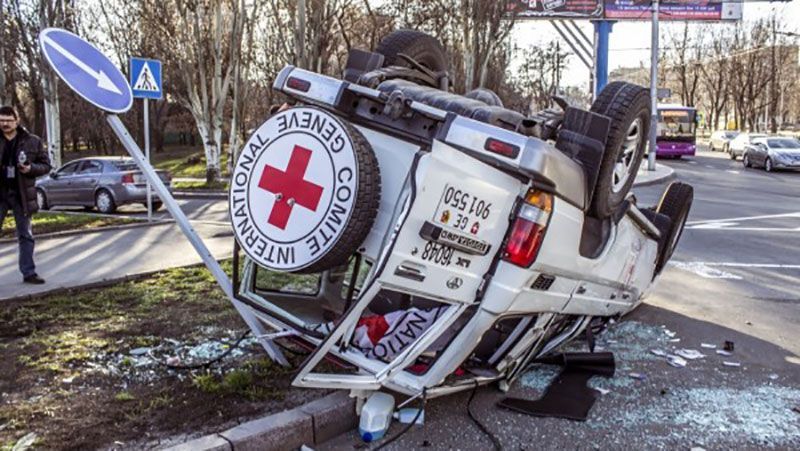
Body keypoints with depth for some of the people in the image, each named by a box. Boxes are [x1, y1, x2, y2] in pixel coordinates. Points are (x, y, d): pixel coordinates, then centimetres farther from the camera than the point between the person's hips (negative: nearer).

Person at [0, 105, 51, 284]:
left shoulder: (32, 141, 1)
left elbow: (46, 165, 5)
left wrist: (31, 168, -13)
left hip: (21, 195, 0)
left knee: (26, 236, 8)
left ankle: (28, 272, 16)